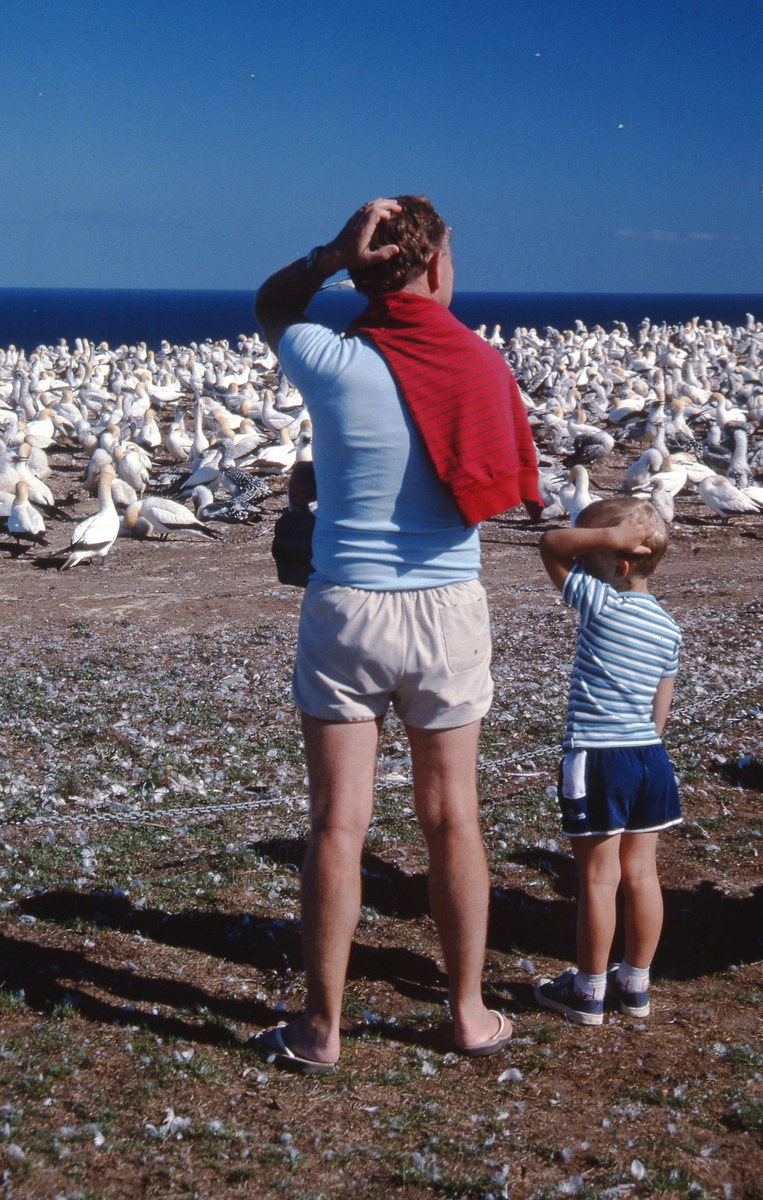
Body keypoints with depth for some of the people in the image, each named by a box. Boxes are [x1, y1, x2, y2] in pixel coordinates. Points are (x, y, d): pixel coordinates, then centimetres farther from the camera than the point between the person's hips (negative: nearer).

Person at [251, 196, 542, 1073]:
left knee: (337, 823, 4)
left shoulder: (332, 363, -10)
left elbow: (268, 305, 12)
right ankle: (469, 1013, 24)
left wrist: (332, 254, -4)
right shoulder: (484, 366, -3)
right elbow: (506, 490, 7)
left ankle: (321, 1030, 14)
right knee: (451, 816, 12)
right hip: (448, 608, 2)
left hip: (345, 607, -2)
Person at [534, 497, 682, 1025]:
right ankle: (636, 985, 24)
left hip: (598, 760, -7)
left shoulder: (602, 605, -14)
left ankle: (588, 992, 13)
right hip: (650, 757, 7)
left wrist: (608, 535, -15)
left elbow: (550, 545, -9)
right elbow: (661, 707, 13)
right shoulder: (669, 628, 7)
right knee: (641, 874, 13)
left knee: (599, 879, 2)